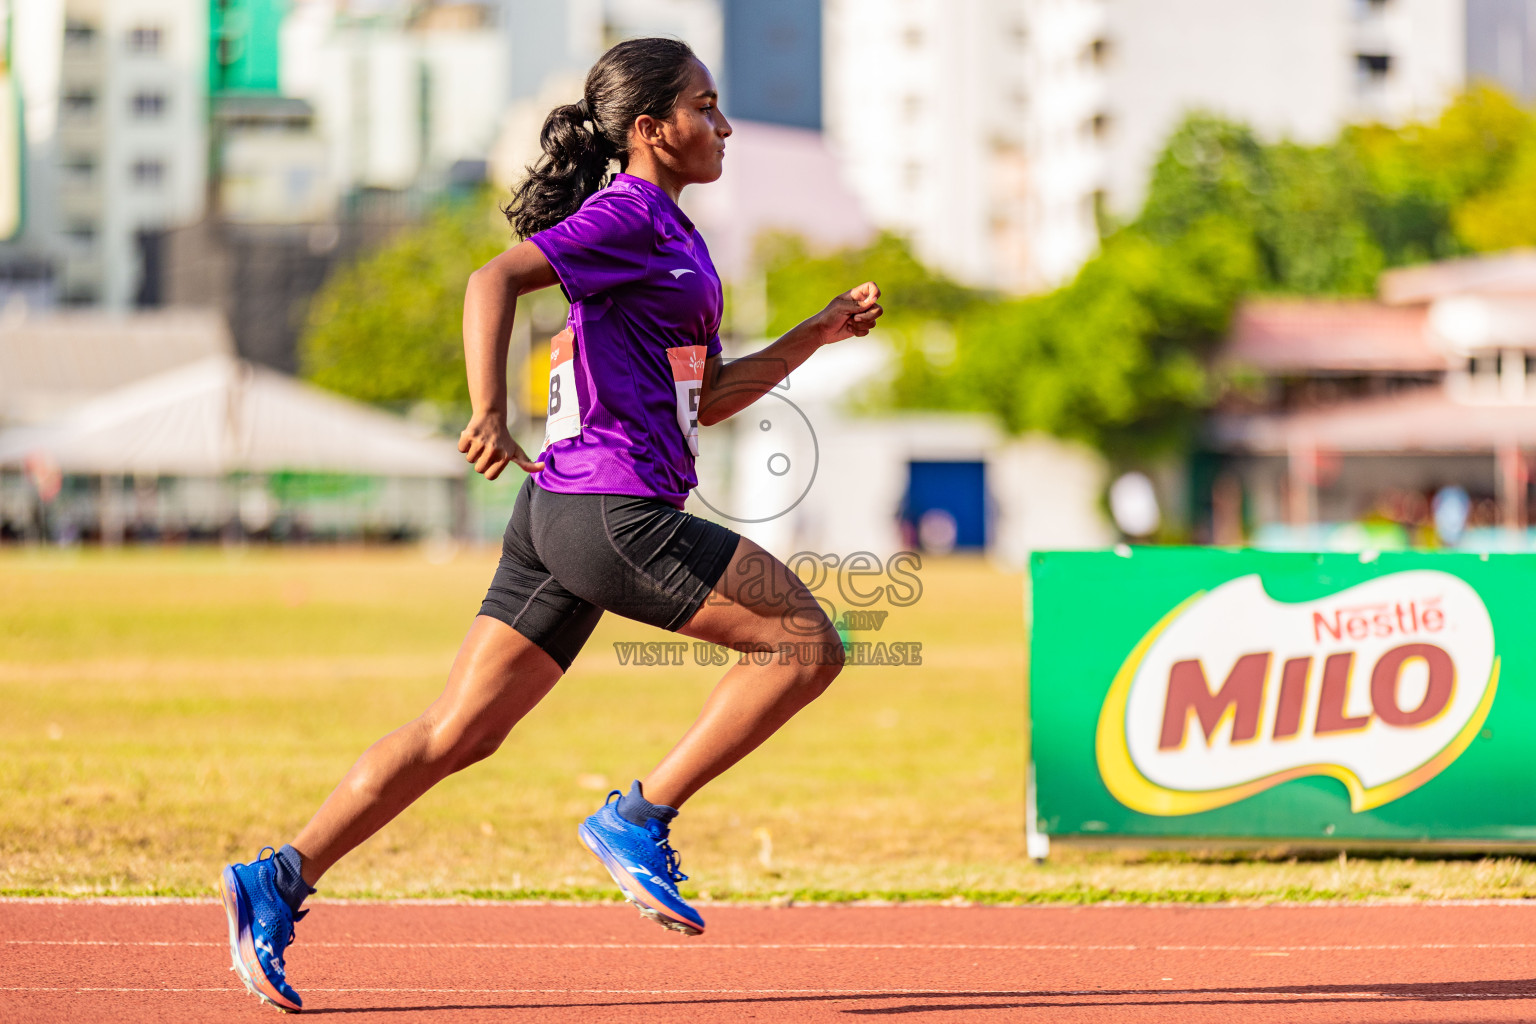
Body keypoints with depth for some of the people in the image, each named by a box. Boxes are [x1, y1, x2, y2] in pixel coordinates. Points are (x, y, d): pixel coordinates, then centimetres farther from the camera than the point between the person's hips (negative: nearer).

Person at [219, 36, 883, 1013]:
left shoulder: (668, 235, 23)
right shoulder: (627, 213, -7)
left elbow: (709, 398, 27)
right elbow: (496, 278, -20)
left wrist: (822, 331, 21)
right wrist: (490, 411, -31)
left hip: (567, 518, 10)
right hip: (614, 511, -10)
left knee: (460, 732, 7)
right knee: (807, 642, -5)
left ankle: (281, 878, 5)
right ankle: (638, 819, -4)